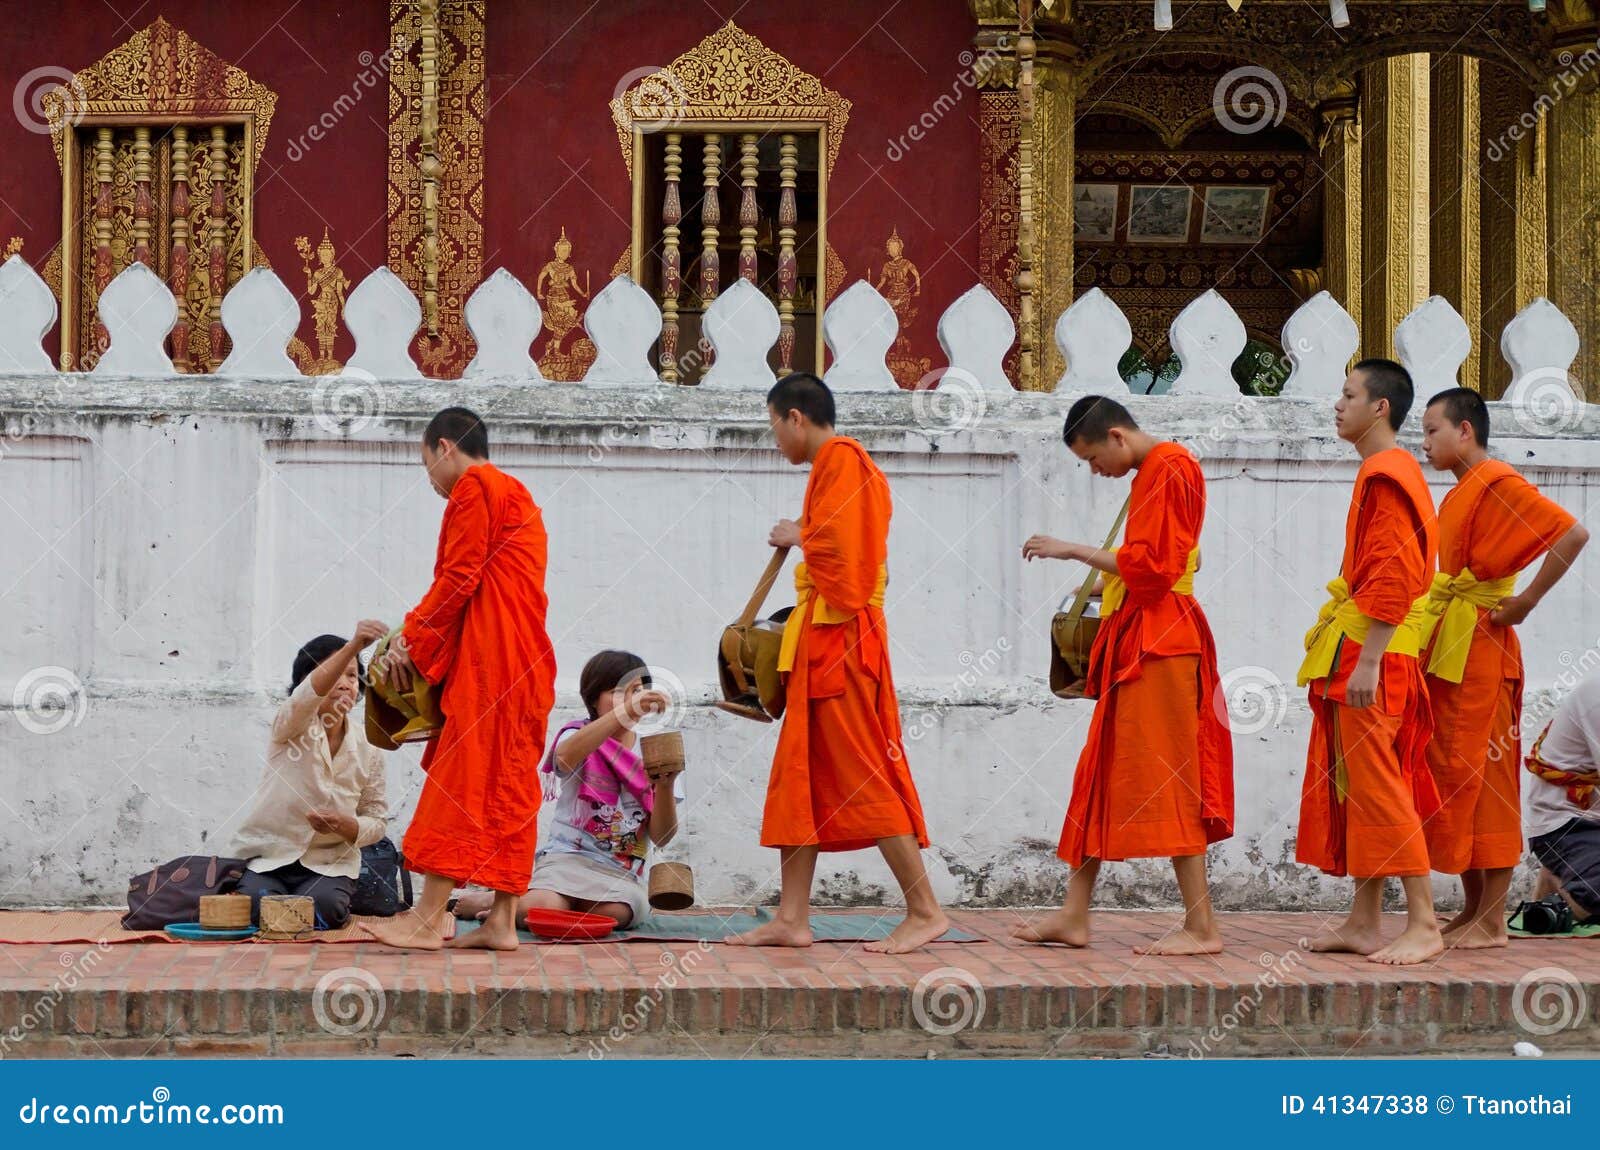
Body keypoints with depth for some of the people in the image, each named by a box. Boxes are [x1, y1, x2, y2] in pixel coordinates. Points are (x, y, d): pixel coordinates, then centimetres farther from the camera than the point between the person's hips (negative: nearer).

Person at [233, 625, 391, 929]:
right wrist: (353, 646, -51)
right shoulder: (291, 726, -9)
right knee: (258, 907, -29)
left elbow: (377, 821, 4)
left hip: (328, 862, 1)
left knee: (325, 908, -31)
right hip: (267, 856, -1)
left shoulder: (367, 747, 2)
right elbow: (308, 695, -34)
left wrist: (346, 826, -21)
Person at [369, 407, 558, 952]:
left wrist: (412, 639, -3)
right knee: (509, 784, 5)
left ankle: (429, 918, -14)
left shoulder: (472, 487, -4)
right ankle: (502, 921, 3)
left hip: (486, 659, -10)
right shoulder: (516, 495, 26)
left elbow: (458, 579, -11)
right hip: (524, 661, 10)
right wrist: (420, 638, 9)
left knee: (459, 777, -11)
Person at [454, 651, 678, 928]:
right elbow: (566, 756, -25)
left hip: (620, 873, 3)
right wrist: (624, 713, -36)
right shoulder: (579, 735, 6)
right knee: (545, 907, -36)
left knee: (616, 911, -35)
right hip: (568, 856, -2)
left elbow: (661, 838, 4)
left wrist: (665, 786, -15)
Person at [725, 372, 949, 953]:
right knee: (798, 777, 10)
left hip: (840, 638, -11)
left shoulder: (841, 458, -11)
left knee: (865, 776, -9)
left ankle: (925, 911, -6)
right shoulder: (841, 462, 19)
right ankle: (792, 918, 11)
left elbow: (834, 543, -21)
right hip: (821, 642, 11)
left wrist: (796, 536, -4)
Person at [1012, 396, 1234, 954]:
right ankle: (1074, 915, 14)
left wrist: (1074, 550, -14)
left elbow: (1149, 566, -19)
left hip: (1158, 643, -11)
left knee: (1166, 777, -8)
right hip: (1133, 640, 11)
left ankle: (1201, 927, -5)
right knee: (1102, 772, 10)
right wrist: (1107, 588, 14)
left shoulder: (1170, 470, -12)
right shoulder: (1150, 473, 19)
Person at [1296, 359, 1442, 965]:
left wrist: (1366, 661, -24)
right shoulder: (1384, 471, 19)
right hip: (1365, 656, 10)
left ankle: (1423, 925, -10)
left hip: (1369, 656, -10)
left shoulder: (1385, 475, -13)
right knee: (1359, 787, 11)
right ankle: (1364, 922, 15)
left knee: (1378, 787, -10)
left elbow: (1393, 576, -21)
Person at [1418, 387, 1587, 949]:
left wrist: (1526, 602, -18)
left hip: (1480, 651, -10)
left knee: (1483, 781, -7)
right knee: (1452, 778, 10)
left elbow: (1572, 534, -21)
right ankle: (1472, 911, 15)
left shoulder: (1498, 483, -10)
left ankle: (1491, 923, -4)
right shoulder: (1458, 496, 18)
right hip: (1446, 651, 10)